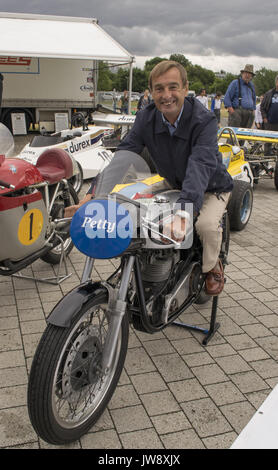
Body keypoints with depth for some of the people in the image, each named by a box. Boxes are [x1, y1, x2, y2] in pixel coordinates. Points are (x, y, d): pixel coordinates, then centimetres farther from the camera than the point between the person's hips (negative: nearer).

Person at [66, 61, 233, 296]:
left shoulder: (204, 120, -29)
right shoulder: (147, 117, -13)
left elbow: (201, 165, -46)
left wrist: (184, 212, -63)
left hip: (211, 186, -4)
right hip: (173, 184, 5)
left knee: (206, 224, -31)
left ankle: (212, 266, 4)